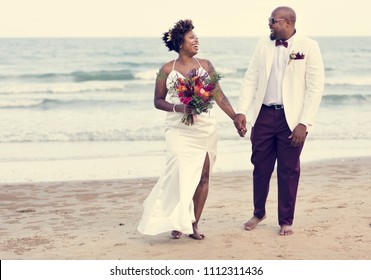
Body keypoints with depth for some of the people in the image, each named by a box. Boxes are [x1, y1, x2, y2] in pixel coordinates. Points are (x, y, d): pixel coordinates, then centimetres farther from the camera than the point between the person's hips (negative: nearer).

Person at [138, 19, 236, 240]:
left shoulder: (205, 65, 5)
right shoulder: (167, 70, 0)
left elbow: (219, 95, 4)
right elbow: (158, 101, 3)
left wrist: (235, 117, -4)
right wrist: (178, 108, -14)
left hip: (206, 128, 3)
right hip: (180, 131, -2)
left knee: (203, 175, 1)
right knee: (181, 174, -11)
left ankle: (194, 224, 11)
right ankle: (177, 222, 7)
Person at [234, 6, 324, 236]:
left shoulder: (308, 46, -6)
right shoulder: (264, 44, 6)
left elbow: (316, 87, -8)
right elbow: (251, 79, 6)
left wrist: (304, 123, -14)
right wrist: (241, 111, -5)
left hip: (292, 118, -3)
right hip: (264, 115, 3)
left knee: (289, 171, 5)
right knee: (261, 167, 11)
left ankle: (286, 221, 19)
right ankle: (258, 213, 31)